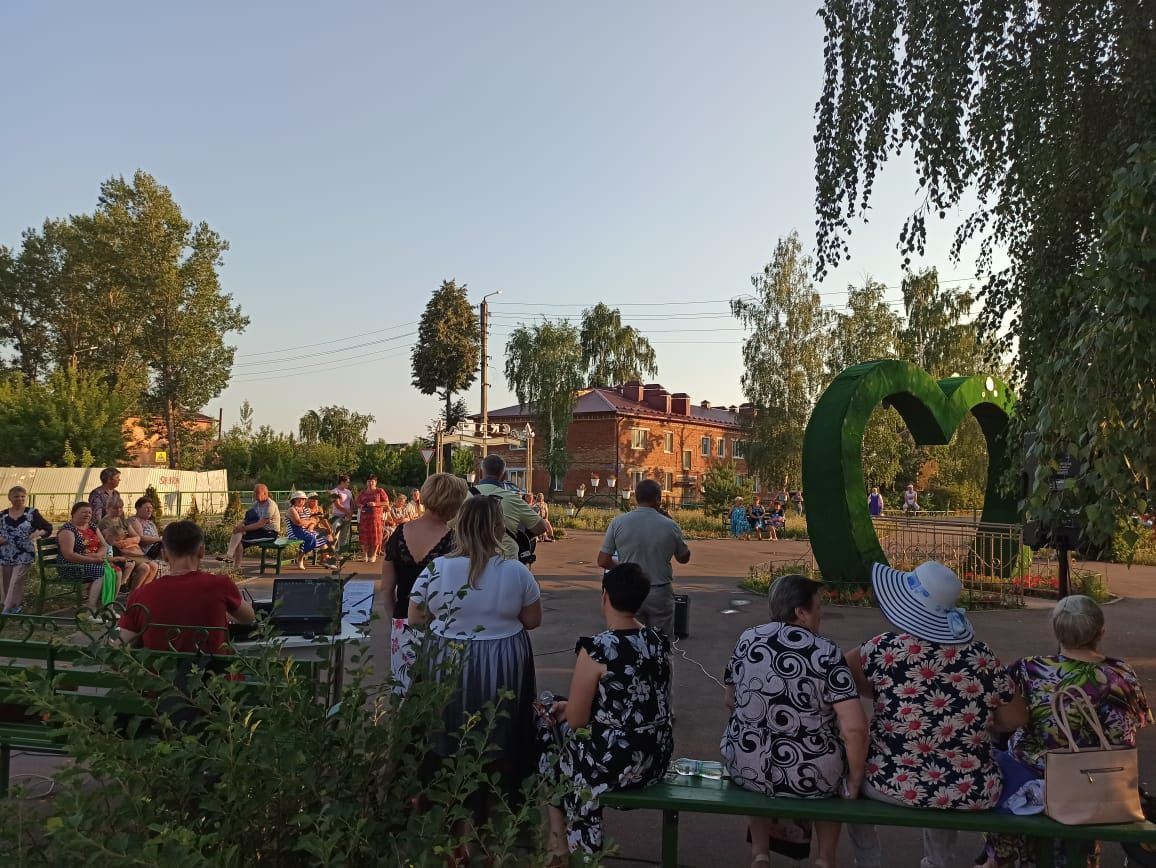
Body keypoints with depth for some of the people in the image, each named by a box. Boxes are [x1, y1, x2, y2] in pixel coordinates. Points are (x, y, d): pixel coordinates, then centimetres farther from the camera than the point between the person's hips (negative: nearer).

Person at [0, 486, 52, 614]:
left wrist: (38, 533, -20)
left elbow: (48, 528, -1)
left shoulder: (32, 513, -2)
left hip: (24, 555, -4)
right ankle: (16, 607, 22)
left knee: (16, 583, -8)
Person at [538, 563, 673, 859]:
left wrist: (567, 708, 10)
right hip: (657, 759, 7)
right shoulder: (660, 643, 1)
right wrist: (573, 706, 17)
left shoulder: (595, 649, -20)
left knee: (549, 731, 21)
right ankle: (569, 835, 34)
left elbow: (576, 720, -14)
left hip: (613, 764, -7)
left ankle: (560, 841, 35)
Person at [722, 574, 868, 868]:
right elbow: (855, 728, -20)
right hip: (810, 776, -2)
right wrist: (854, 781, -5)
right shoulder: (827, 653, -14)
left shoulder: (748, 640, -2)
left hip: (745, 768, 3)